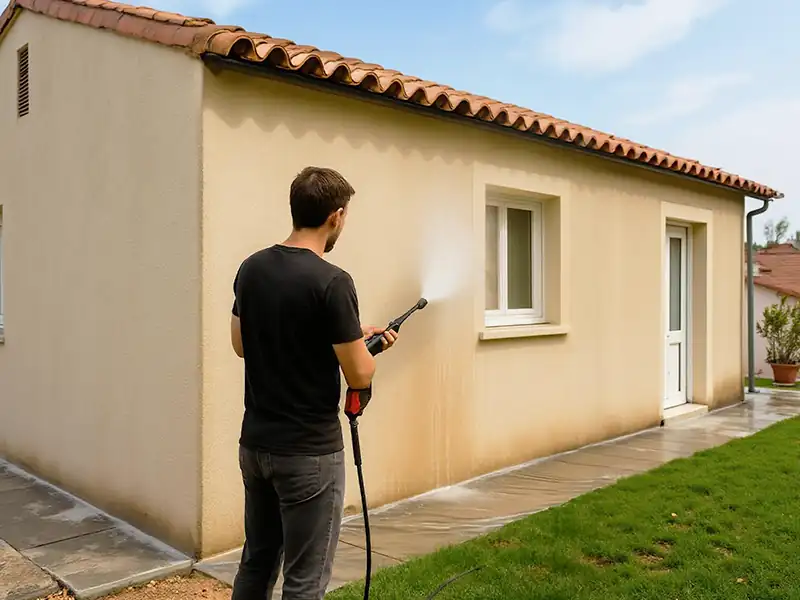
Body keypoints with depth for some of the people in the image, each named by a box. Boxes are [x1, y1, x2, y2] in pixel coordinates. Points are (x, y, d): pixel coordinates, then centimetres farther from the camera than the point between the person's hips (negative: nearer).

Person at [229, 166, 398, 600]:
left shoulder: (250, 269, 2)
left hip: (254, 443, 8)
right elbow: (360, 376, -16)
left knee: (256, 563, 23)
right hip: (310, 453, -7)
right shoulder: (332, 282, -19)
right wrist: (370, 344, 7)